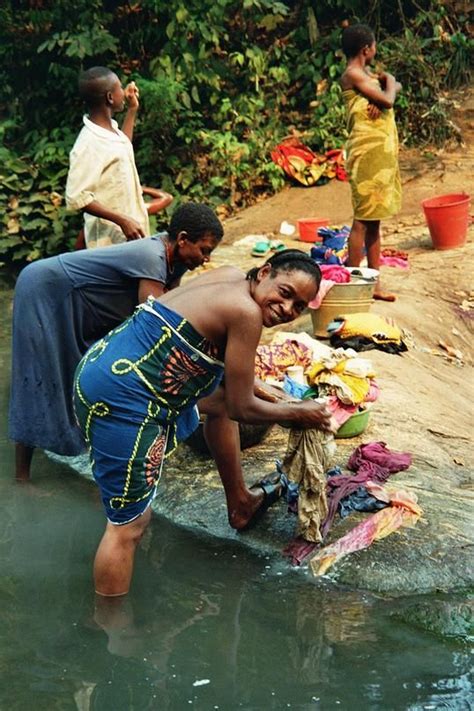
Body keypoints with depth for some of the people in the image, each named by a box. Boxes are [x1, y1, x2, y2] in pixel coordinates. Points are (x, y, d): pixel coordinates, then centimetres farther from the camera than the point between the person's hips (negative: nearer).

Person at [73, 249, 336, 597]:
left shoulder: (232, 277, 10)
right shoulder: (246, 313, -16)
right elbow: (242, 408, -7)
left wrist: (281, 399, 21)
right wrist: (300, 413, 7)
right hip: (121, 396, -11)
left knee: (219, 399, 32)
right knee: (129, 523, -5)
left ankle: (240, 502, 43)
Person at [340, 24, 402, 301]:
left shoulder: (365, 74, 18)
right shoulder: (353, 74, -11)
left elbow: (396, 87, 17)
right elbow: (388, 100, -17)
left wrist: (384, 92, -5)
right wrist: (388, 83, 4)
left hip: (382, 151, 10)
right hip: (368, 151, -10)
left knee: (374, 220, 10)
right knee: (363, 219, -9)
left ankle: (373, 282, 15)